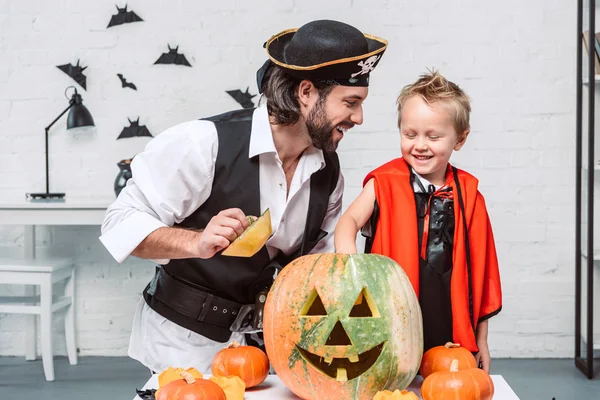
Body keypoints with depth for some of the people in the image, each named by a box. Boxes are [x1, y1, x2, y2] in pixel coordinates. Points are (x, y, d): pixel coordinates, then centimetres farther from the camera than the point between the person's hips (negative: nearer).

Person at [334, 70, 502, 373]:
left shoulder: (467, 195, 4)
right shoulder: (384, 184, -1)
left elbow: (480, 268, 9)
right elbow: (349, 221, -15)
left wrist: (481, 340, 12)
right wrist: (348, 259, -38)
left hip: (452, 333, 2)